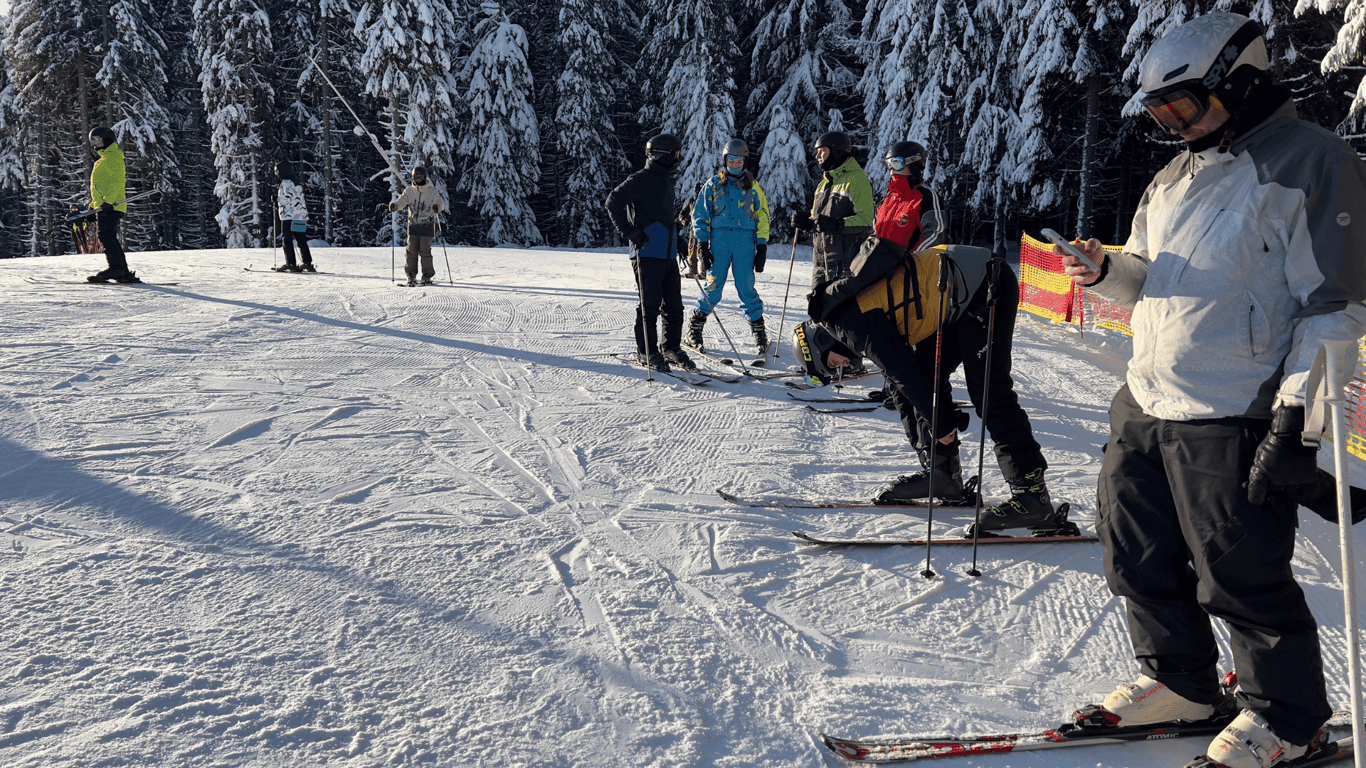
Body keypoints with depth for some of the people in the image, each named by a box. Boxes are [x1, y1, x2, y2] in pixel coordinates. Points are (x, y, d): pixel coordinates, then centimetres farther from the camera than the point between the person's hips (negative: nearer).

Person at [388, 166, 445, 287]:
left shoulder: (432, 191, 3)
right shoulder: (409, 191, 11)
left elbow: (441, 202, -7)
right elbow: (401, 201, 5)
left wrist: (437, 207, -31)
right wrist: (394, 205, -17)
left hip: (427, 226, -2)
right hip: (413, 225, 2)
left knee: (425, 251, -5)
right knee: (411, 250, -1)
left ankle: (427, 276, 5)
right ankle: (411, 276, 7)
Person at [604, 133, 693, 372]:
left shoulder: (667, 180, 19)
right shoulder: (641, 179, -8)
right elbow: (613, 202, -13)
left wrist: (677, 238, 23)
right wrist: (630, 232, -15)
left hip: (668, 253, 8)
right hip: (647, 252, -8)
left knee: (674, 304, 8)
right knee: (650, 304, -4)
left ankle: (671, 348, 19)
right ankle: (647, 352, 6)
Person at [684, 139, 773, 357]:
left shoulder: (753, 187, 11)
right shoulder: (713, 185, 9)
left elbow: (762, 218, 12)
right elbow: (700, 215, 9)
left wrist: (762, 247, 4)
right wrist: (702, 245, 0)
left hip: (745, 241, 0)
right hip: (719, 240, 0)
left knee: (746, 288, -5)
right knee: (713, 287, -4)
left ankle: (760, 334, 3)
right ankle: (694, 331, 9)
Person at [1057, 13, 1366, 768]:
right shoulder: (1176, 176, 16)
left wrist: (1296, 421, -18)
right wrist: (1107, 271, 0)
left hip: (1231, 421, -8)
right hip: (1143, 404, 8)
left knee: (1242, 579, 1)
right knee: (1139, 557, 15)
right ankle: (1179, 679, 36)